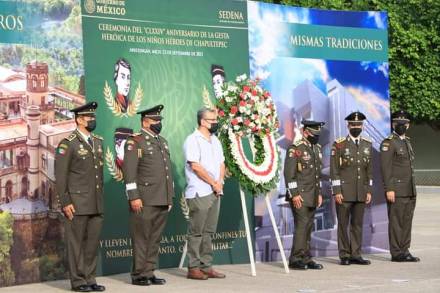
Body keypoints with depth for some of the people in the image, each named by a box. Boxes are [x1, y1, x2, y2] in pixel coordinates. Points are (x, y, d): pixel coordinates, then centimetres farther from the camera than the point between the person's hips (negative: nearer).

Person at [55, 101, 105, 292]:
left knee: (93, 242, 8)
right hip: (77, 203, -6)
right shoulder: (68, 144, -7)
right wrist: (65, 202, -14)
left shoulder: (97, 142, 14)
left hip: (96, 204, 6)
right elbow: (60, 175, -10)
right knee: (76, 243, 1)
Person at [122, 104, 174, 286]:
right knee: (141, 237, -3)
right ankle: (139, 275, 3)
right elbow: (129, 171, -12)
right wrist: (134, 197, -17)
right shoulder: (135, 142, -5)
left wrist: (170, 196, 19)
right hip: (144, 201, -7)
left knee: (155, 238, 9)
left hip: (162, 201, 7)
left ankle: (149, 272, 15)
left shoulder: (162, 142, 19)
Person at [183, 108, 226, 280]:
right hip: (199, 193, -8)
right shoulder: (193, 140, -8)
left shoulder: (215, 141, 17)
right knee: (196, 232, -4)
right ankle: (193, 268, 0)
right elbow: (195, 166, -15)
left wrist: (220, 182, -2)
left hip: (215, 192, 8)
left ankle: (206, 267, 13)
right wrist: (214, 183, -10)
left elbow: (221, 164, 17)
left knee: (209, 231, 9)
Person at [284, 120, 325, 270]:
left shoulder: (317, 148, 15)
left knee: (309, 227, 7)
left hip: (313, 196, 7)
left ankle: (306, 259, 12)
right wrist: (294, 194, -17)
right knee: (302, 225, -12)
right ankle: (295, 259, -8)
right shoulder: (295, 148, -9)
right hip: (300, 195, -7)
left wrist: (319, 193, 19)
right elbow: (288, 173, -13)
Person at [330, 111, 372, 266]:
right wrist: (337, 191, -11)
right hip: (344, 192, -4)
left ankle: (355, 255, 12)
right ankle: (344, 255, 8)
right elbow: (334, 170, -6)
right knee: (343, 224, 1)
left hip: (361, 193, 4)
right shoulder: (339, 144, -4)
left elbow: (369, 170, 12)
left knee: (358, 224, 7)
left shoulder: (367, 144, 10)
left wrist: (369, 191, 6)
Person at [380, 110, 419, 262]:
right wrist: (389, 189, -20)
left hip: (410, 191, 8)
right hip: (396, 191, -8)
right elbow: (386, 167, -14)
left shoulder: (407, 142, 18)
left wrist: (413, 189, 19)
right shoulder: (388, 142, -8)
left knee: (407, 221, 9)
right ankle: (396, 253, -1)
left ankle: (405, 251, 14)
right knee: (396, 221, -4)